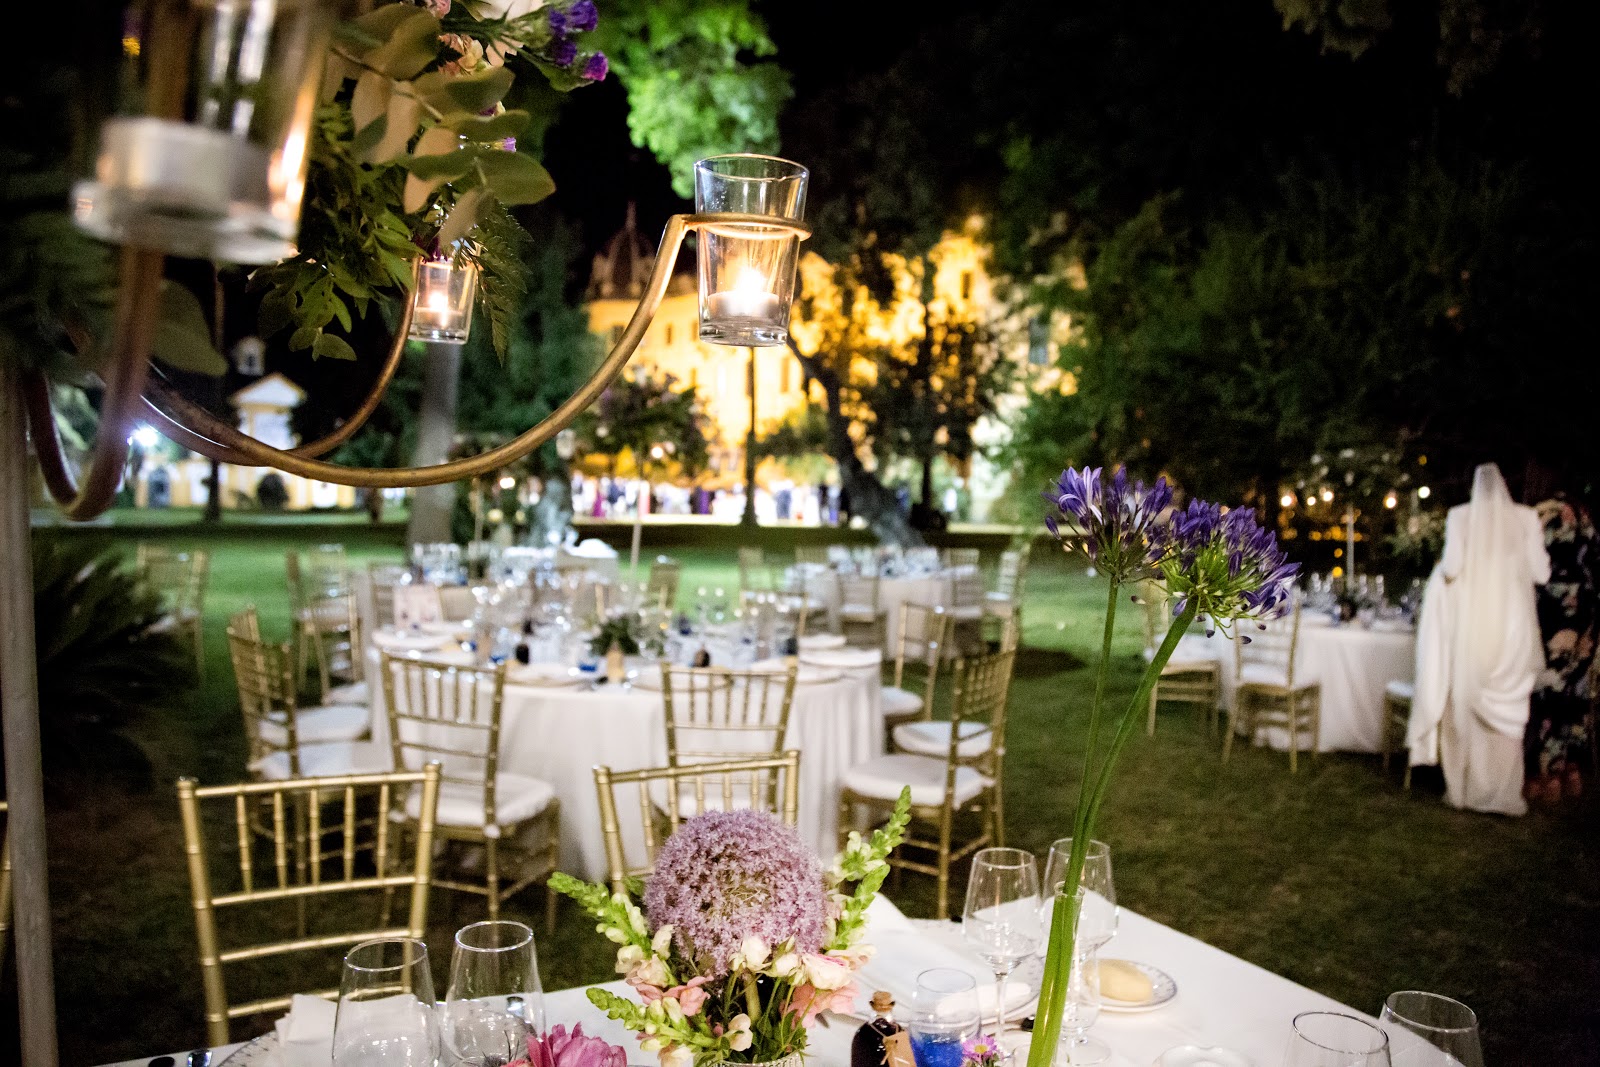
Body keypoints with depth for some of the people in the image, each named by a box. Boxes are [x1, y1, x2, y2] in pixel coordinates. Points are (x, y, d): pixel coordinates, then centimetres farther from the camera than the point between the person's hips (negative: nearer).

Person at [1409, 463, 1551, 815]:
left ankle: (1464, 789, 14)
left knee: (1466, 709, 9)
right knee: (1506, 711, 6)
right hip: (1511, 623, 0)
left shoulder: (1460, 516, -2)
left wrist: (1442, 570, 13)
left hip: (1469, 625, 0)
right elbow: (1540, 573, -1)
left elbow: (1451, 566, -9)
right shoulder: (1525, 518, -1)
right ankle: (1505, 793, 9)